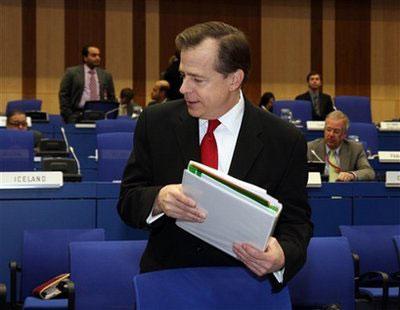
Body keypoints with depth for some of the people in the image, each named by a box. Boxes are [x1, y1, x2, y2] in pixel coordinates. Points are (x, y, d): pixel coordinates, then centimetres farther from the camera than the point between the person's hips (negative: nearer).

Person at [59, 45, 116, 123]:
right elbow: (63, 95, 2)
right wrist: (68, 116, -6)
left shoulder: (106, 75, 13)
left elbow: (111, 98, 17)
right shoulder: (72, 72, 4)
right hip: (78, 116, -2)